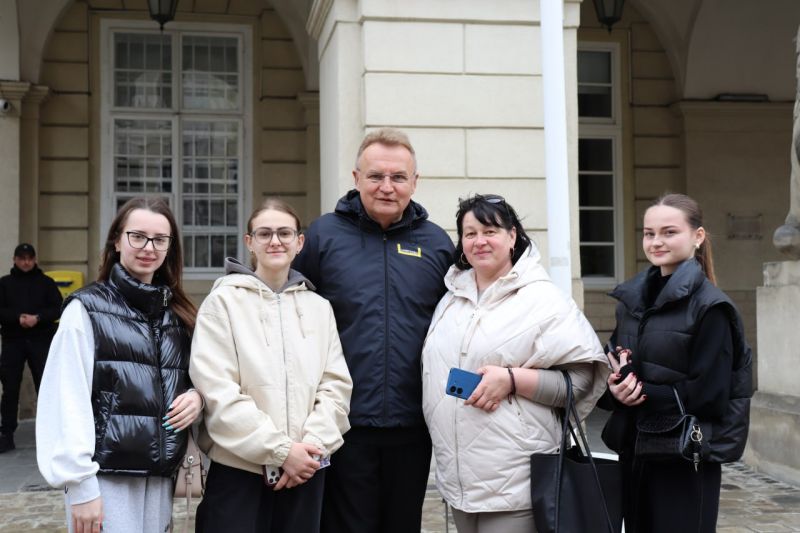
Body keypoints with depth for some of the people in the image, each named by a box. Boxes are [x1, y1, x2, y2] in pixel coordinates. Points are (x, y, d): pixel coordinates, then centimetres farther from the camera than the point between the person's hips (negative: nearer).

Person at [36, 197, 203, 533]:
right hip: (106, 478, -5)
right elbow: (70, 399, -9)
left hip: (160, 479, 5)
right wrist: (80, 484, -15)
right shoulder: (87, 308, -3)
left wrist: (198, 396, -1)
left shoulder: (178, 313, 13)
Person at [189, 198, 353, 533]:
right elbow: (218, 391, -10)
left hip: (305, 468, 4)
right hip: (239, 469, -3)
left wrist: (312, 445, -10)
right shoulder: (223, 301, -1)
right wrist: (280, 450, -14)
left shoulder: (319, 307, 11)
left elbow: (336, 384, 5)